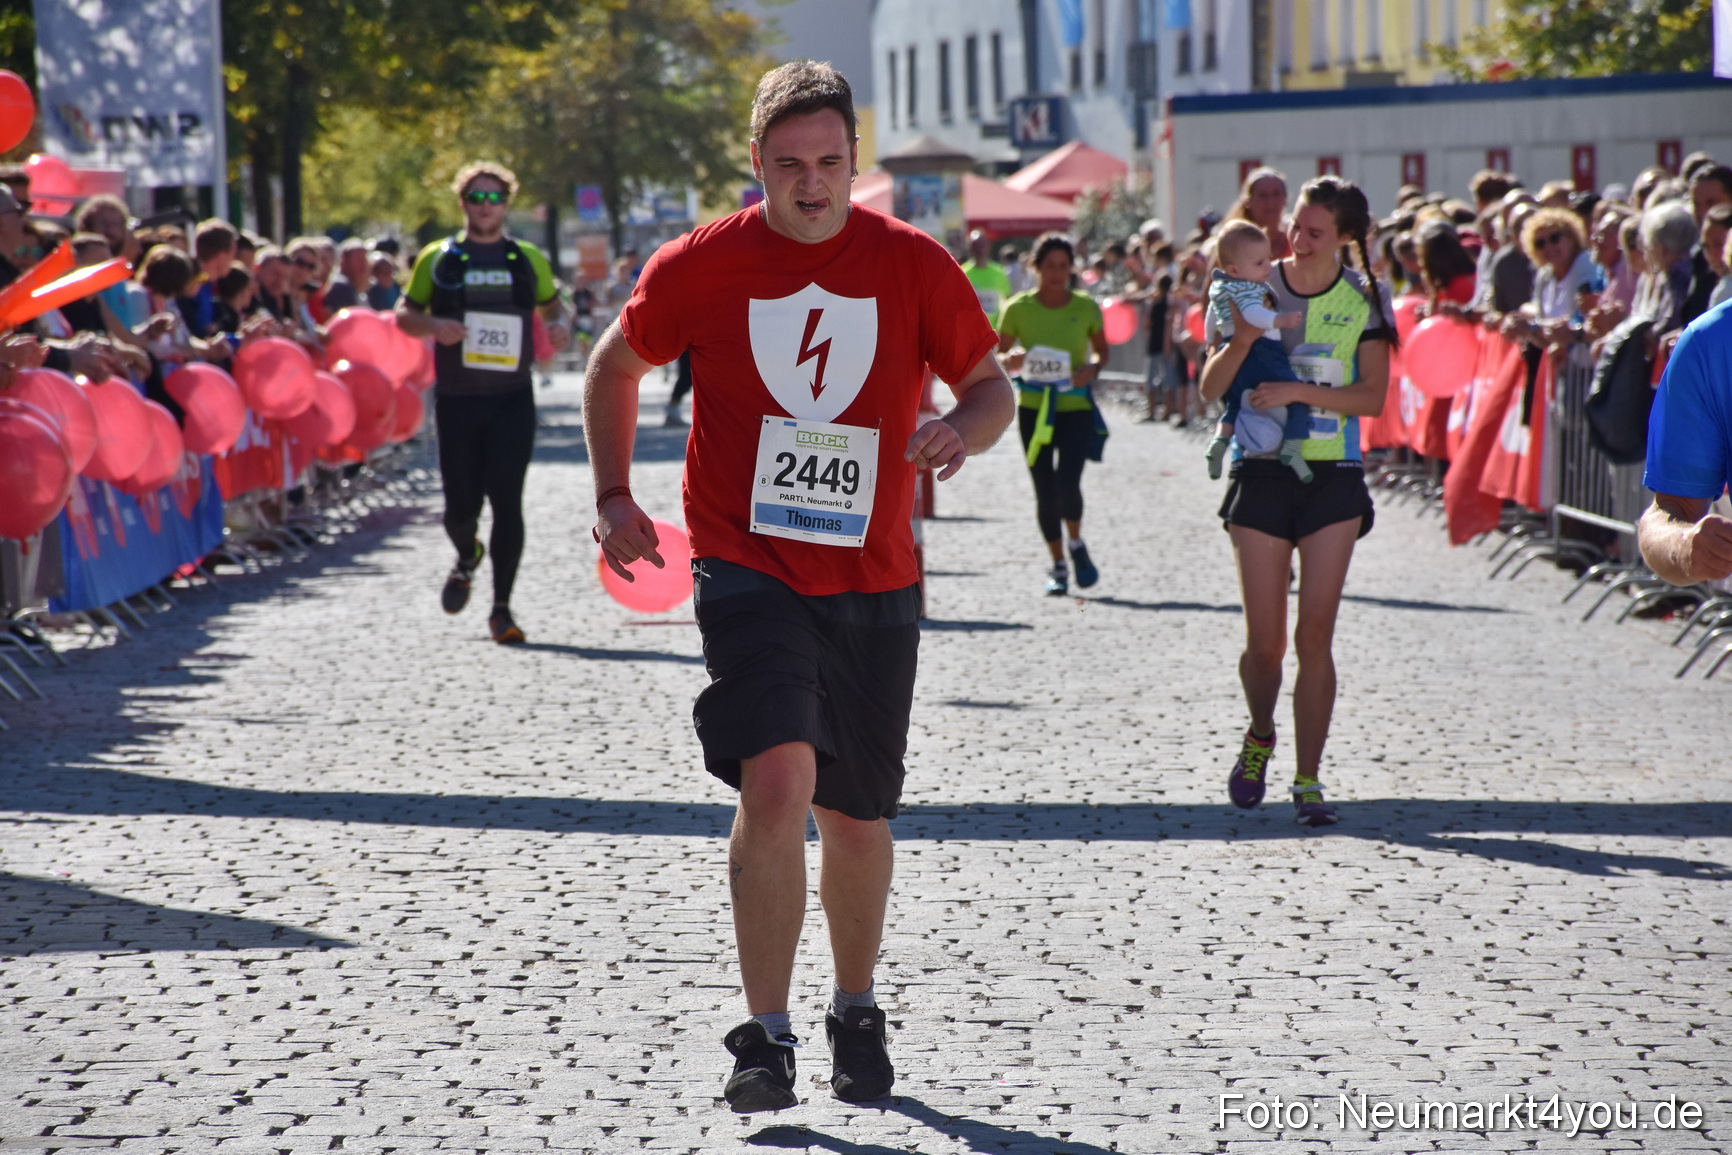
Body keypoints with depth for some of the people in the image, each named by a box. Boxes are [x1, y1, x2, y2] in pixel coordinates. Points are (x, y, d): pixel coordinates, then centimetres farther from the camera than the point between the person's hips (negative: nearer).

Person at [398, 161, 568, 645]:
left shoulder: (528, 259, 9)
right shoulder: (438, 259, 5)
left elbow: (550, 305, 20)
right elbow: (404, 314, 9)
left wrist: (557, 326, -4)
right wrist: (434, 326, -12)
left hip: (512, 400, 0)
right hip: (457, 400, 0)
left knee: (506, 499, -10)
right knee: (461, 504, 3)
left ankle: (501, 609, -5)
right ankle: (467, 559, 39)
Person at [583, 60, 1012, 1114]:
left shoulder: (913, 264, -1)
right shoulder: (702, 265, -3)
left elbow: (992, 387, 7)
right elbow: (615, 366, 14)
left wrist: (962, 429, -16)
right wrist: (615, 494, 6)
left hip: (874, 583, 2)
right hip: (747, 569, -2)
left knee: (857, 817, 12)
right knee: (777, 780, -21)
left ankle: (857, 1016, 35)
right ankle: (768, 1038, -12)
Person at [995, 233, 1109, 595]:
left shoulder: (1085, 308, 0)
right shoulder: (1018, 308, -2)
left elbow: (1102, 349, 12)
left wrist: (1093, 368, -9)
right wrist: (1012, 361, -18)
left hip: (1076, 406, -1)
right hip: (1034, 408, 1)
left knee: (1067, 483, -16)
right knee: (1045, 492, 4)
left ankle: (1076, 544, 14)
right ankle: (1058, 565, 21)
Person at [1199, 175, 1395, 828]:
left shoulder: (1363, 300, 1)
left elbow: (1372, 397, -6)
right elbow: (1210, 389, -2)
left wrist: (1300, 391, -19)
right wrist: (1246, 337, -20)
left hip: (1333, 477, 0)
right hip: (1262, 471, 1)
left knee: (1315, 635, -4)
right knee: (1264, 640, 0)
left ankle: (1308, 781, 2)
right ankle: (1260, 736, 30)